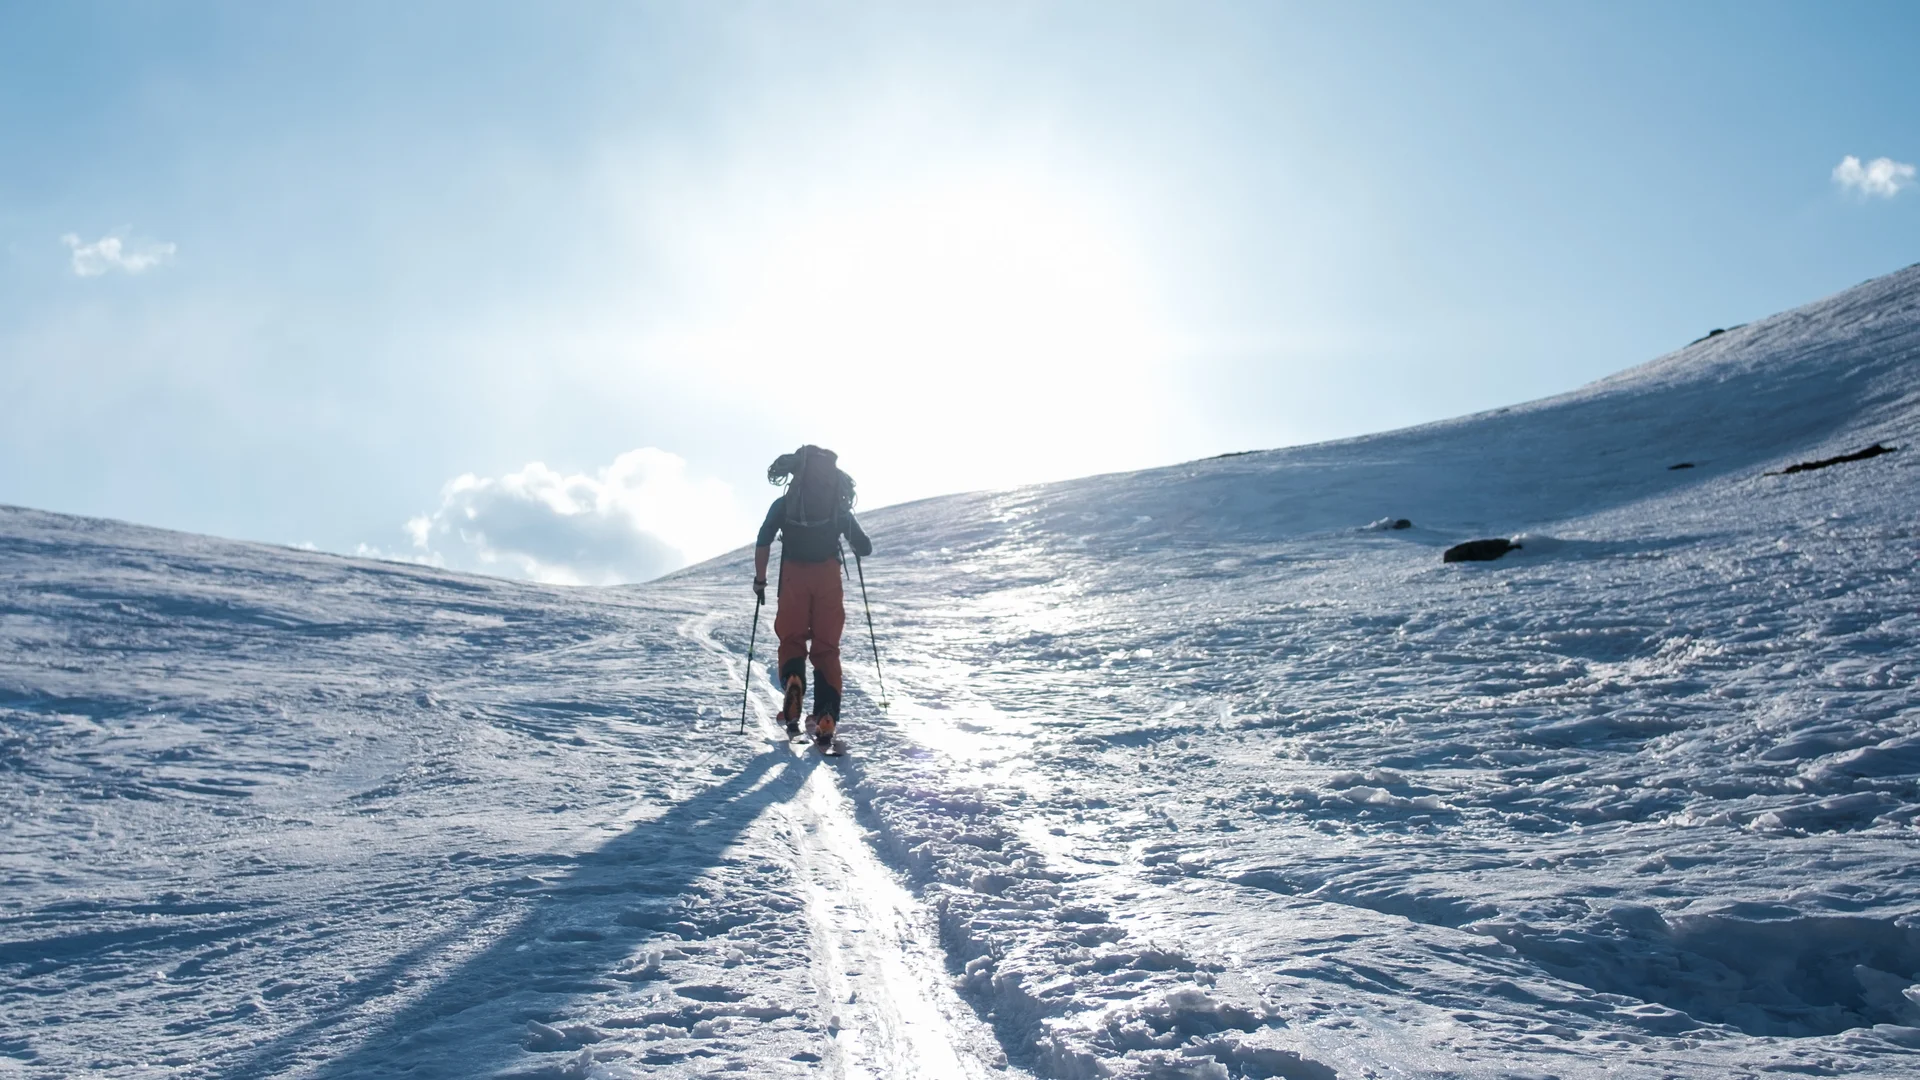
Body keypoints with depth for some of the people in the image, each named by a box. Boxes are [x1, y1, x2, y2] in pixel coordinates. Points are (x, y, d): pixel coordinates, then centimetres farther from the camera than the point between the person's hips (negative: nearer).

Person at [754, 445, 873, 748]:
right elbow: (865, 549, 12)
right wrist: (856, 541, 35)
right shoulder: (839, 507, 13)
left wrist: (760, 579, 10)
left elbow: (763, 541, 0)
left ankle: (793, 682, -26)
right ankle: (825, 719, -6)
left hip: (794, 575, 0)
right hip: (828, 575, 1)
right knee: (826, 647, 5)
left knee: (791, 640, 8)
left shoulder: (783, 504, 12)